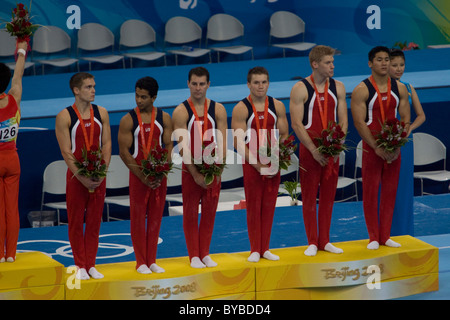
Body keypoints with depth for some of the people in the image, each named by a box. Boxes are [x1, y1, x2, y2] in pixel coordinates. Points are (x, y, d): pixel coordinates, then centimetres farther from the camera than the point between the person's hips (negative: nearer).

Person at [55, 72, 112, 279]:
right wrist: (82, 177, -18)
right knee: (75, 221, 3)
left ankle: (91, 265, 15)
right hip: (76, 175, -3)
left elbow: (106, 144, 4)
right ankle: (80, 266, 11)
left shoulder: (101, 113, 5)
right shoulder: (65, 117, -7)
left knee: (94, 220, 7)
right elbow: (66, 151, -11)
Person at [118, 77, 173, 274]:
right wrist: (143, 176, -14)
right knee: (138, 217, 2)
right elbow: (124, 151, -8)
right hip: (138, 175, -3)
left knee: (156, 217, 7)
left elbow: (169, 145, 2)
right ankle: (141, 262, 10)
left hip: (159, 176, 3)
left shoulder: (164, 118, 1)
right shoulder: (128, 120, -7)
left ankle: (152, 261, 15)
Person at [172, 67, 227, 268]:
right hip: (191, 169, -3)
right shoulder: (181, 112, -7)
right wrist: (195, 174, -17)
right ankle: (194, 256, 10)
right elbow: (183, 146, -11)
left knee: (209, 212, 7)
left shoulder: (218, 109, 3)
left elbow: (222, 143, 0)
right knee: (190, 213, 2)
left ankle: (205, 254, 17)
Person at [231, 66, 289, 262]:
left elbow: (284, 135, 8)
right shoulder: (241, 109, -7)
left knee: (269, 205, 7)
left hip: (273, 164, 3)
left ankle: (265, 249, 14)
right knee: (253, 206, 2)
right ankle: (255, 250, 9)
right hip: (251, 164, -3)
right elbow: (238, 142, -11)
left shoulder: (277, 107, 5)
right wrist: (257, 164, -18)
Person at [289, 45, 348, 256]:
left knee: (328, 196, 8)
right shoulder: (300, 89, -8)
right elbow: (296, 123, -12)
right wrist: (314, 150, -18)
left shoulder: (338, 87, 6)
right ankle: (312, 243, 9)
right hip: (309, 150, -4)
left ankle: (325, 241, 17)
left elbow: (343, 120, 6)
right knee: (309, 196, 2)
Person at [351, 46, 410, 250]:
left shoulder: (399, 88, 6)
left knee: (390, 191, 6)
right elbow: (359, 122, -12)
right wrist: (377, 148, -18)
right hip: (371, 148, -4)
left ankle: (385, 236, 14)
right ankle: (373, 238, 7)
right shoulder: (362, 90, -7)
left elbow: (406, 119, 6)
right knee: (370, 191, -1)